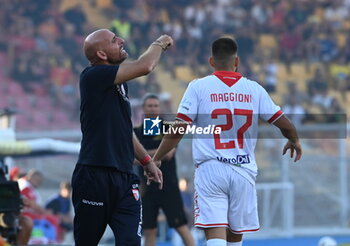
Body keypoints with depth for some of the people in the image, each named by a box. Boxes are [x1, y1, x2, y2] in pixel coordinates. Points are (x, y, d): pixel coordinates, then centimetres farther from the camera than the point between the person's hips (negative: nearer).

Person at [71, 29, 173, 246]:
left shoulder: (119, 82, 17)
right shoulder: (93, 76, -10)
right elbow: (145, 67, -17)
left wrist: (146, 161, 28)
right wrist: (159, 43, 1)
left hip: (124, 179, 7)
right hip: (94, 177, -7)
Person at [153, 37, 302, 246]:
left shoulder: (198, 87, -1)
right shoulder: (254, 89, 6)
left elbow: (178, 131, -5)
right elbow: (285, 125, 10)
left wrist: (155, 160, 6)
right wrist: (294, 141, 32)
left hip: (211, 169, -3)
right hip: (243, 172, 3)